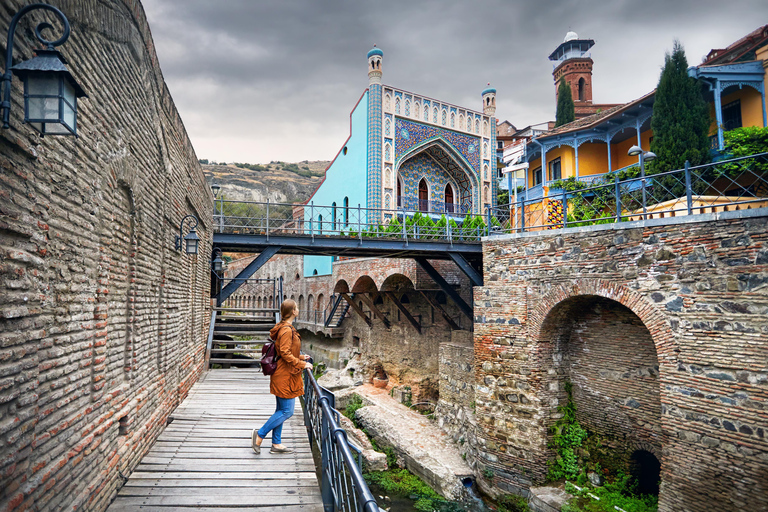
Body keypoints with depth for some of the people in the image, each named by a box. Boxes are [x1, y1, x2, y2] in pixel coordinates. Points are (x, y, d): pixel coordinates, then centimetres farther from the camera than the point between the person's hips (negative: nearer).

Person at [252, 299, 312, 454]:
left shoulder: (285, 328, 12)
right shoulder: (287, 330, -19)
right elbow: (285, 354, -23)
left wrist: (300, 357, 19)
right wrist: (302, 364, -16)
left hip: (282, 376, 11)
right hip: (285, 376, -11)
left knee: (281, 410, 15)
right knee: (287, 411, -3)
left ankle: (276, 444, 23)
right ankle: (260, 435, 4)